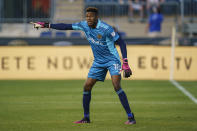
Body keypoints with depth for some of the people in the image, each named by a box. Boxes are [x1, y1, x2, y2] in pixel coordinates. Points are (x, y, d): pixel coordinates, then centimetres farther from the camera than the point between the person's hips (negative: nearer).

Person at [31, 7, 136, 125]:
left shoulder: (106, 29, -21)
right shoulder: (84, 25, -4)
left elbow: (121, 43, -16)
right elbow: (66, 26, 5)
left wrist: (125, 64, -21)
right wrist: (46, 25, 3)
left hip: (112, 60, -7)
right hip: (98, 62, 7)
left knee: (116, 86, -22)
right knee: (87, 87, 2)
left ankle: (130, 117, -19)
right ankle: (86, 118, 16)